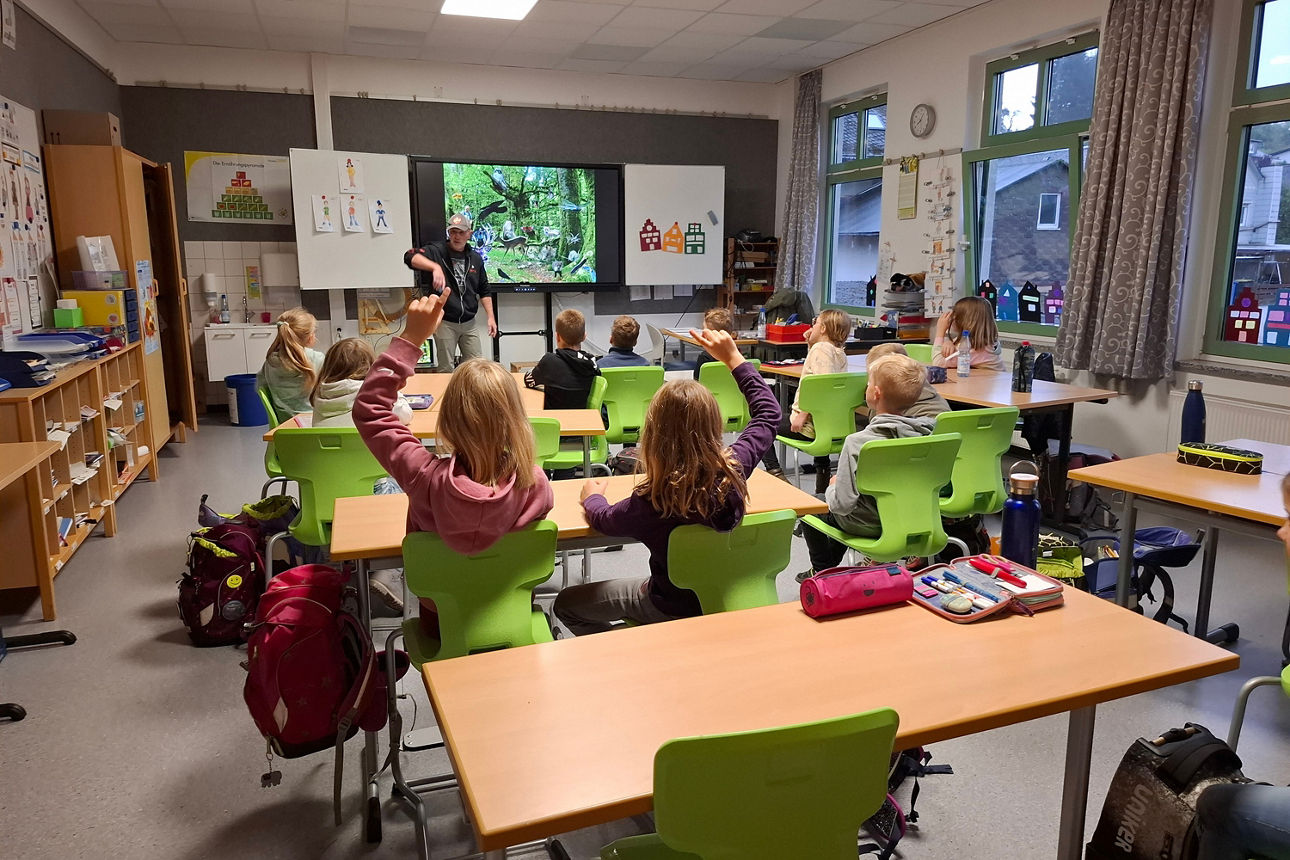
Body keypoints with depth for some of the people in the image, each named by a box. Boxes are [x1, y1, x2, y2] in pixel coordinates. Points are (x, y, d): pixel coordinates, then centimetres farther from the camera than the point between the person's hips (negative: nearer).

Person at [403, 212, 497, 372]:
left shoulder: (475, 258, 8)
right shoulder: (437, 251, -7)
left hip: (469, 323, 4)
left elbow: (484, 291, 14)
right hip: (444, 323, -4)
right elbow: (410, 257, -25)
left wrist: (491, 317, 5)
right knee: (445, 369, 4)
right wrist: (435, 267, -41)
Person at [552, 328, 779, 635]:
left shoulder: (650, 505, -35)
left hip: (674, 608, -6)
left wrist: (592, 496, 12)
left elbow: (603, 519, -10)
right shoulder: (733, 470, -24)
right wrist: (733, 357, 0)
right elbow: (769, 413, -4)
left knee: (566, 603, 12)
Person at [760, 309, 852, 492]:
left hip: (810, 426, -9)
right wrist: (811, 344, 18)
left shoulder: (820, 348, -14)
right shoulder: (840, 353, 12)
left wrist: (802, 416, -25)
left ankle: (775, 472, -3)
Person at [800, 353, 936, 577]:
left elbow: (843, 504, -29)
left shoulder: (858, 442, -31)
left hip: (869, 525, -6)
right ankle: (832, 563, 48)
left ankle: (822, 570, 33)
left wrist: (833, 488, -5)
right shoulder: (925, 434, -15)